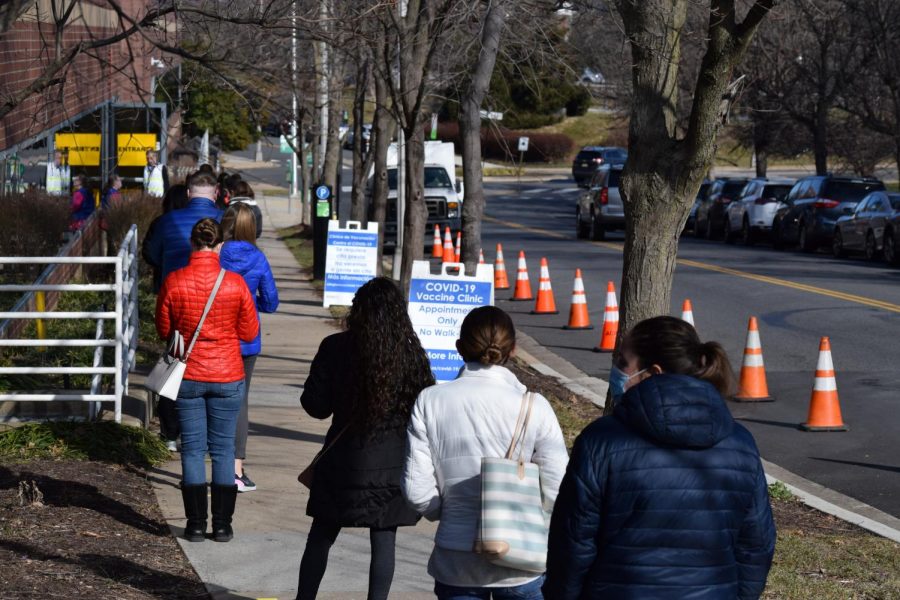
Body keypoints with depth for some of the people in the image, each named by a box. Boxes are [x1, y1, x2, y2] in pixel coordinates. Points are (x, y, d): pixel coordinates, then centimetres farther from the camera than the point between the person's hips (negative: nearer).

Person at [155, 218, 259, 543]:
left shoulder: (173, 282, -9)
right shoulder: (235, 283, -10)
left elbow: (164, 330, 1)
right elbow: (249, 332, -1)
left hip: (187, 376, 0)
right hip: (227, 376, 0)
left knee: (192, 449, 7)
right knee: (223, 449, 8)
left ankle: (196, 525, 8)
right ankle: (222, 525, 10)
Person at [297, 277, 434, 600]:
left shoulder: (336, 348, -9)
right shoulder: (411, 353, -6)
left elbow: (315, 405, -5)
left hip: (345, 461, 0)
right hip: (394, 462, 0)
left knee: (321, 536, 12)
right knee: (384, 541, 6)